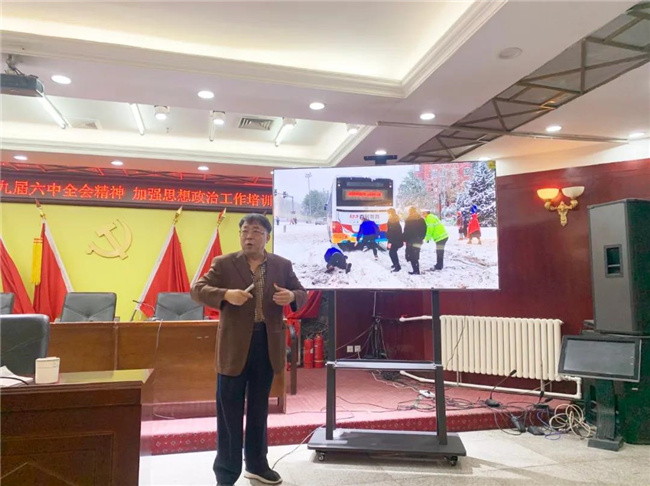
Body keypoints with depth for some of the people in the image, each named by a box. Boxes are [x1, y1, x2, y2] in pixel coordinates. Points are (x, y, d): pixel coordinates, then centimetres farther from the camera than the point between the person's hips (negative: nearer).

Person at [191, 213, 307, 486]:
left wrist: (291, 296, -16)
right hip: (234, 345, -2)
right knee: (229, 411, 6)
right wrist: (225, 294, -26)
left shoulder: (282, 265, 5)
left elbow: (302, 295, 9)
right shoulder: (223, 263, -2)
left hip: (267, 344, 3)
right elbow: (197, 290, -7)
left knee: (259, 409, 17)